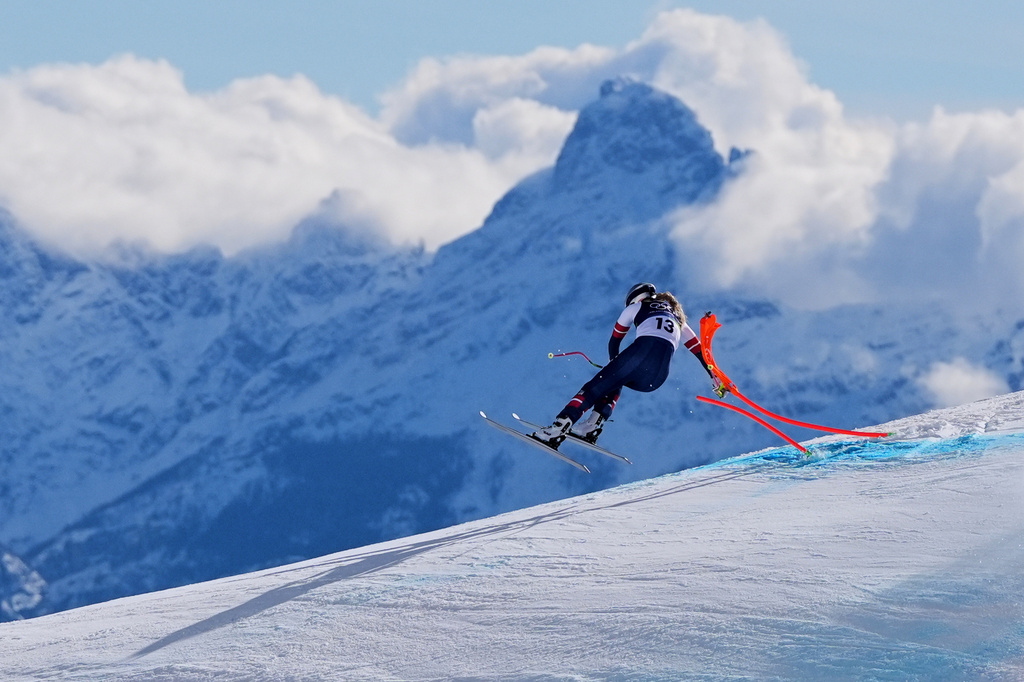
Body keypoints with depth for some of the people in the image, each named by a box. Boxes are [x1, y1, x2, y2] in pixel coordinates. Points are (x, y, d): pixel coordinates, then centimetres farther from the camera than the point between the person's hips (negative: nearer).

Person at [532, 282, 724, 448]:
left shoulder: (637, 307, 26)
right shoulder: (677, 318, 38)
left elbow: (614, 342, 33)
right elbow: (699, 350, 33)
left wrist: (614, 365, 48)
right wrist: (714, 377, 38)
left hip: (642, 350, -4)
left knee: (595, 387, 2)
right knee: (615, 385, 29)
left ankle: (559, 428, -19)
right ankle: (593, 427, 5)